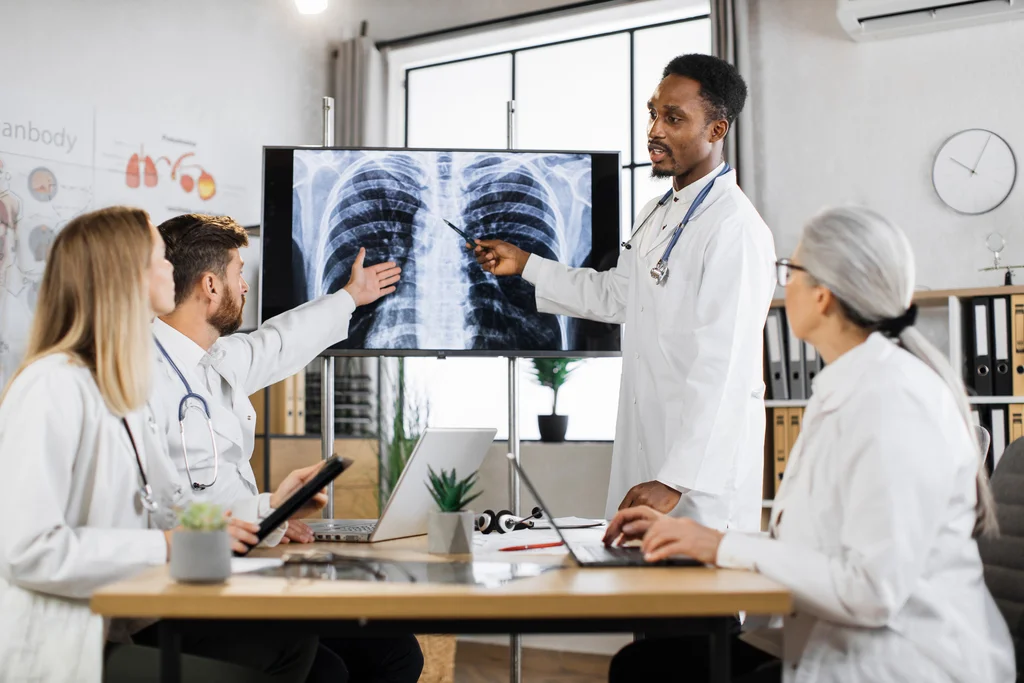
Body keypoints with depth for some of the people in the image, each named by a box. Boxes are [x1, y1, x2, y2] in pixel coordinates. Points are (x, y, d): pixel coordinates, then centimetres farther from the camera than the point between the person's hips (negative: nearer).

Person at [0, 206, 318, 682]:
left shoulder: (122, 390, 14)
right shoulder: (52, 388, -16)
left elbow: (165, 510, 17)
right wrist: (167, 546, -21)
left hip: (119, 627, 9)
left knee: (290, 641, -4)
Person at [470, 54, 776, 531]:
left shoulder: (735, 229, -18)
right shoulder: (654, 215, 14)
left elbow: (724, 371, -24)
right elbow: (615, 296, 30)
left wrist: (675, 480, -29)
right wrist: (523, 264, 28)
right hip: (644, 449, 9)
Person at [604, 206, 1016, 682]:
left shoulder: (893, 402, -19)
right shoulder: (844, 391, 12)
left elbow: (873, 591, -24)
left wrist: (727, 547, -17)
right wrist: (687, 534, 6)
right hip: (839, 644, 9)